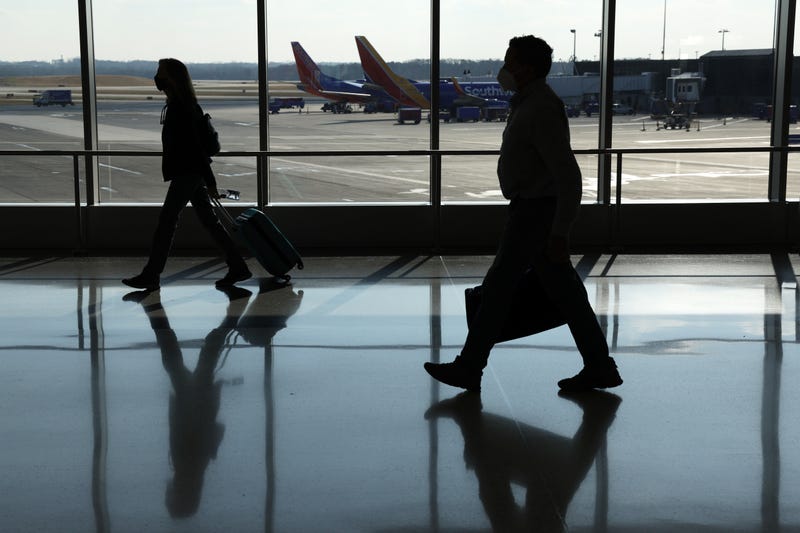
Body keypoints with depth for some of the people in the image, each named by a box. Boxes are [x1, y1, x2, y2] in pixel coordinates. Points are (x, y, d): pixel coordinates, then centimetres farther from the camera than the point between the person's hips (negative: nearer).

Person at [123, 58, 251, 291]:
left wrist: (210, 182, -21)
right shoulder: (175, 105, 14)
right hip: (188, 173, 10)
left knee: (166, 221, -3)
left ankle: (151, 276, 5)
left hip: (187, 174, -10)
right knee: (209, 220, 11)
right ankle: (238, 267, 13)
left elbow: (196, 145, -20)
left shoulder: (181, 108, -18)